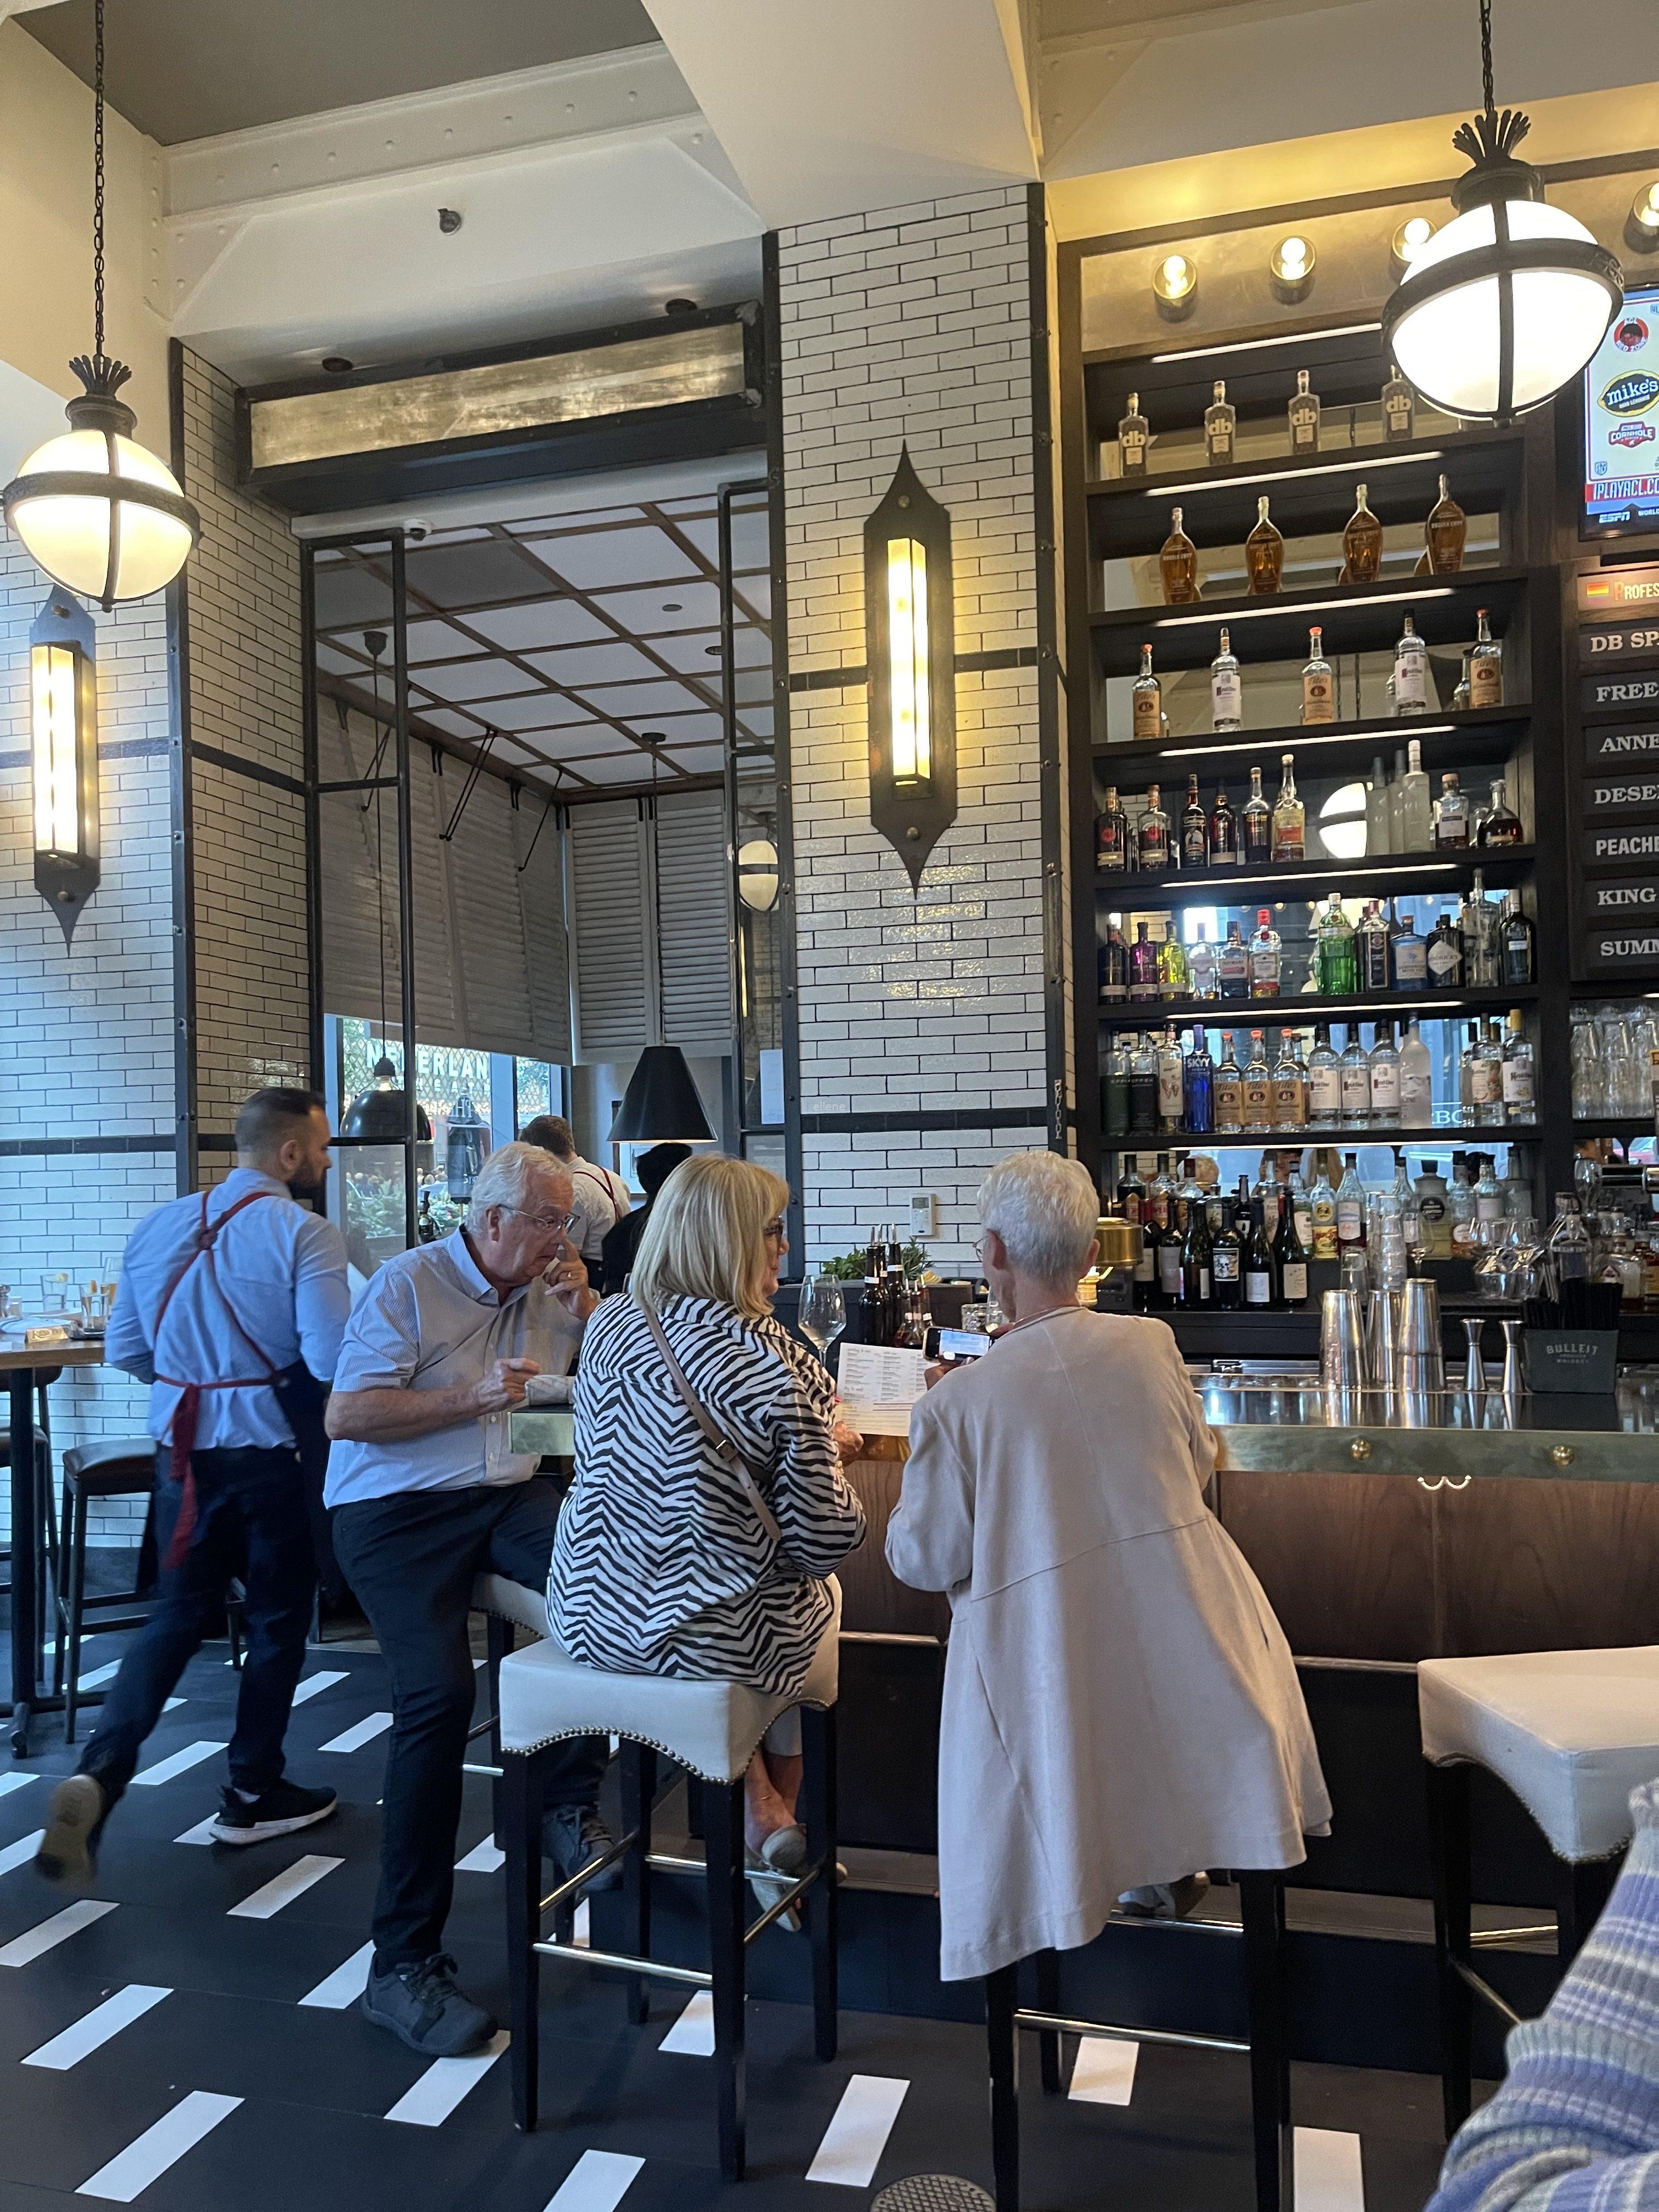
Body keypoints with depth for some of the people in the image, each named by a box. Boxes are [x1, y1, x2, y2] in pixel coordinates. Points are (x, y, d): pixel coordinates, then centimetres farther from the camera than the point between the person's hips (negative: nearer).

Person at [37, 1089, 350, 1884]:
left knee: (179, 1614, 19)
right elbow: (331, 1360, -24)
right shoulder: (303, 1233, -17)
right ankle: (251, 1797, 25)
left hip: (182, 1451, 5)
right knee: (278, 1619, 13)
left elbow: (124, 1351, 9)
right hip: (270, 1454, -5)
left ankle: (99, 1772, 2)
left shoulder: (158, 1227, 4)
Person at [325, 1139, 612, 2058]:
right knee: (439, 1693, -24)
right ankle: (404, 1963, -10)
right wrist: (475, 1397, -17)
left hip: (508, 1497, 5)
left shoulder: (551, 1290, 11)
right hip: (396, 1510, -4)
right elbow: (346, 1415, -12)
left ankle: (571, 1801, -8)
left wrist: (586, 1303, -1)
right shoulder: (409, 1284, -5)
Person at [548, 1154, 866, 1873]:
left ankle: (758, 1802, 38)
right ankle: (777, 1813, 43)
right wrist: (817, 1450, 4)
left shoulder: (609, 1324, -5)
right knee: (817, 1591, 28)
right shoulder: (777, 1367, -22)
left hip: (590, 1619, 5)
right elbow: (827, 1539, -17)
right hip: (714, 1638, -4)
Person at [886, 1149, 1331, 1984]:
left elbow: (926, 1559, -7)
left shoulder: (954, 1403, -17)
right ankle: (1170, 1858, 43)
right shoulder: (1153, 1343, -7)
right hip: (1184, 1624, 4)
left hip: (1050, 1653, -3)